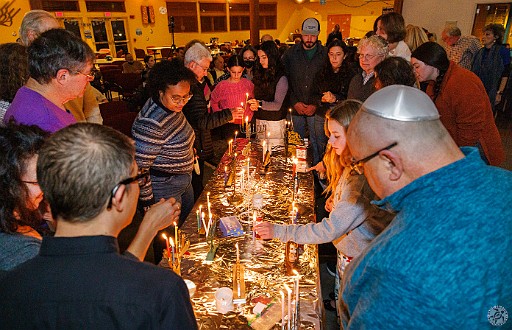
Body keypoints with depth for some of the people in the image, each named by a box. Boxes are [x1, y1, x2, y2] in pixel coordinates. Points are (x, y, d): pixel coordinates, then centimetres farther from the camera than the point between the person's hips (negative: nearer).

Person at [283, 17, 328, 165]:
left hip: (316, 109, -1)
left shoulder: (325, 54, 1)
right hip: (295, 109, 1)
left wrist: (316, 105, -9)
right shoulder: (291, 53, 5)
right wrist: (294, 102, -6)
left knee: (318, 144, 3)